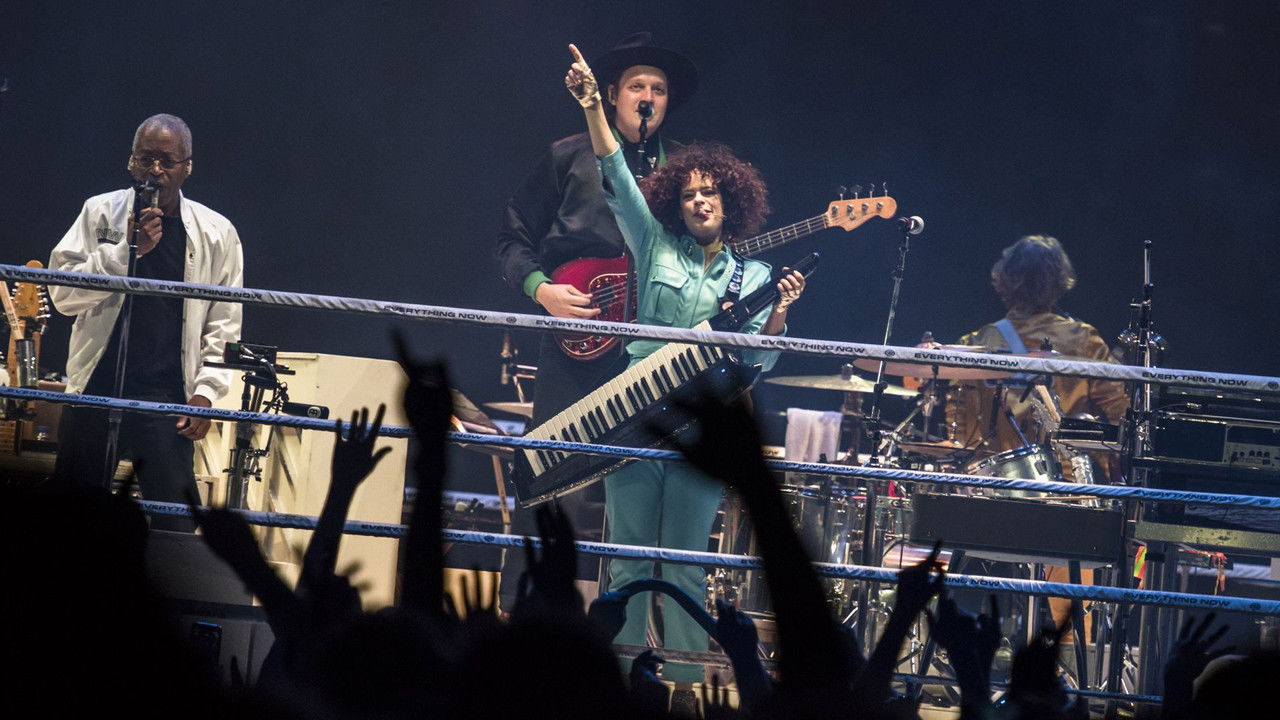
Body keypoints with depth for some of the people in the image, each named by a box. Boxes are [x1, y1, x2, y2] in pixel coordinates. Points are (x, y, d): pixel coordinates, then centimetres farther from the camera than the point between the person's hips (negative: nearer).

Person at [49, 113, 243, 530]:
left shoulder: (217, 234, 4)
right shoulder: (101, 214, 4)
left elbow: (223, 327, 7)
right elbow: (63, 293, -5)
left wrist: (206, 391, -4)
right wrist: (128, 250, -14)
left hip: (166, 400, -1)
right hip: (94, 387, 1)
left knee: (174, 522, -9)